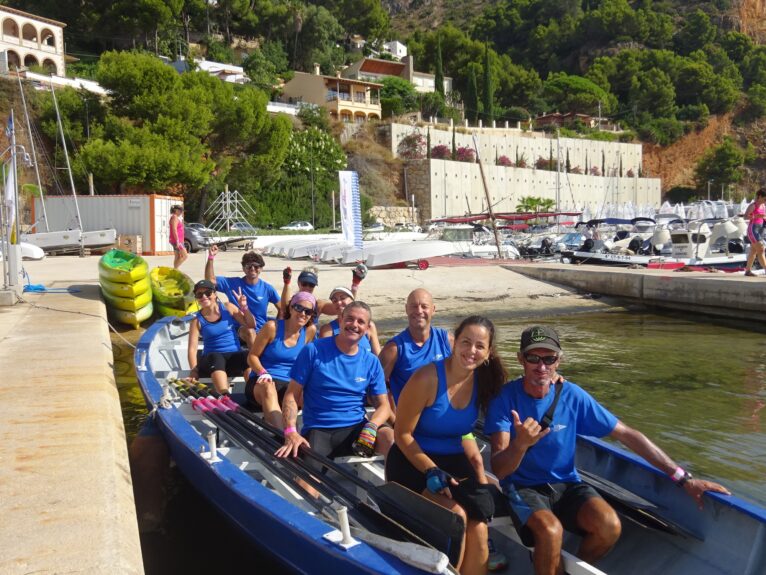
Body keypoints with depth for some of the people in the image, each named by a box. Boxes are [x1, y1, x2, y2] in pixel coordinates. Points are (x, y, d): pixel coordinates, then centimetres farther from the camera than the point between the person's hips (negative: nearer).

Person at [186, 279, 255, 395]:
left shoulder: (228, 308, 7)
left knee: (249, 357, -33)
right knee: (216, 357, -39)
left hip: (235, 356, 2)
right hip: (211, 359, -2)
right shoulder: (197, 320, 2)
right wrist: (194, 370, -23)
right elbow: (192, 347, -7)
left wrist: (244, 307, -6)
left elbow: (251, 325, 11)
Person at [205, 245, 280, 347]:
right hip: (241, 331, -2)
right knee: (249, 331, -35)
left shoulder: (267, 288, 4)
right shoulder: (233, 284, 2)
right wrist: (211, 258, -16)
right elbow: (210, 280, -4)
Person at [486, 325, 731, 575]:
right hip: (523, 487, -3)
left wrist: (683, 478, -4)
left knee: (609, 525, -25)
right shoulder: (505, 398, -15)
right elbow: (499, 470, -20)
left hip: (566, 484, 3)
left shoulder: (572, 396, -8)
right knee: (550, 530, -34)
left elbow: (626, 434, -2)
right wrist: (520, 444, -43)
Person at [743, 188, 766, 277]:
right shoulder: (753, 206, -10)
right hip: (753, 228, -8)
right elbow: (746, 216, -18)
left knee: (753, 251, 9)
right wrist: (757, 216, -30)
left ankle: (748, 270, 14)